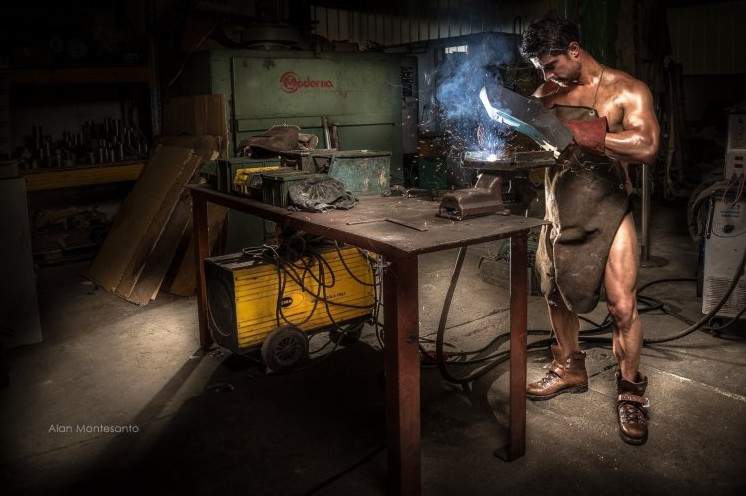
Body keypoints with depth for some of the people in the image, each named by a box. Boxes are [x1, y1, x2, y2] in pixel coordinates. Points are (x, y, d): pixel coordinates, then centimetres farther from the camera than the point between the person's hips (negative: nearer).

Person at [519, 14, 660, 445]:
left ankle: (631, 392, 14)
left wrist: (576, 132, -28)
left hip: (607, 213, -4)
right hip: (559, 212, 5)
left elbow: (646, 147, -24)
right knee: (556, 294, 13)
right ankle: (571, 368, 34)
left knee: (623, 307, -6)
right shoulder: (547, 94, 6)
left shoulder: (627, 91, -9)